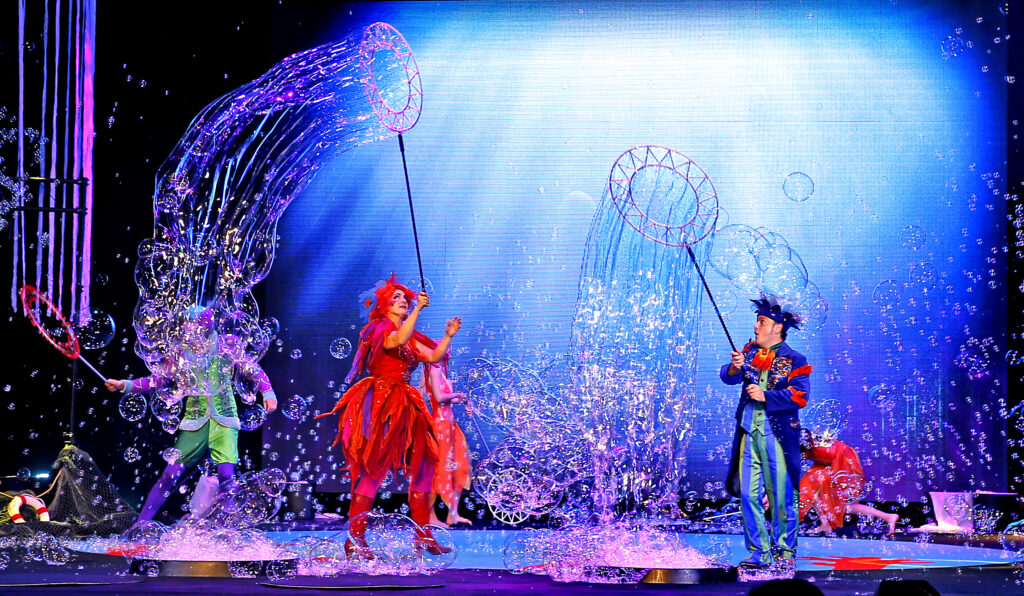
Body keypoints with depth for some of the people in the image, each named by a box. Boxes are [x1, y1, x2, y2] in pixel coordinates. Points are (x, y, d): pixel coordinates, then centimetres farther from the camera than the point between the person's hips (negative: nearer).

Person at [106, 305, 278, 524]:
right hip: (195, 421, 1)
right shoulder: (182, 352, 7)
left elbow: (253, 370, 7)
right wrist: (125, 385, 3)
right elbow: (158, 380, 12)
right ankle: (141, 523, 0)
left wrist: (268, 393, -5)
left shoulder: (227, 344, 4)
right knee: (170, 474, -7)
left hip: (224, 419, -1)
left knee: (226, 474, -16)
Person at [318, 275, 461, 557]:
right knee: (374, 470, -11)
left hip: (404, 407, 8)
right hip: (381, 404, -8)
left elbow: (434, 357, 16)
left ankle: (423, 536, 8)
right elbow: (397, 341, -24)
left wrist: (448, 336, 3)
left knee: (423, 465, 4)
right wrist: (419, 309, -24)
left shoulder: (411, 336, 21)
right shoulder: (379, 328, -3)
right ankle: (355, 539, -10)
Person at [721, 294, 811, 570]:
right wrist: (735, 367, -21)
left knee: (782, 497, -1)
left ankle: (785, 552, 9)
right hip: (748, 433, 4)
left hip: (778, 435, -4)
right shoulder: (750, 352, 14)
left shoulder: (795, 360, -1)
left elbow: (800, 396, -12)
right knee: (749, 495, 3)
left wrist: (766, 396, -18)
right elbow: (727, 377, 1)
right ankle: (759, 552, 10)